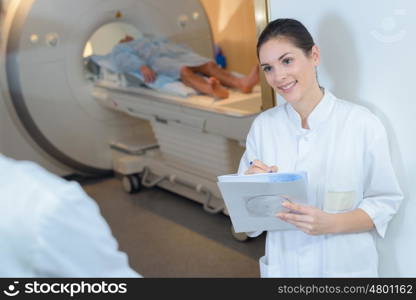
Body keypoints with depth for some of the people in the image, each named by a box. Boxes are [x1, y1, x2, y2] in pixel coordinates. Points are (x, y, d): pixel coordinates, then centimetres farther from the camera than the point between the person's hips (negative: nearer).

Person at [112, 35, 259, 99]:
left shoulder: (153, 39, 45)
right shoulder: (119, 49, 28)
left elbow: (177, 46, 29)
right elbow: (124, 60, 3)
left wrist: (191, 53, 9)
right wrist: (142, 66, -19)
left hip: (177, 53, 5)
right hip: (155, 59, -5)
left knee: (210, 64, -25)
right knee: (184, 70, -39)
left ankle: (241, 83, -50)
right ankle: (210, 90, -68)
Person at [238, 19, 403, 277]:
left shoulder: (363, 124, -14)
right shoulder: (262, 126, -5)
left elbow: (385, 201, -9)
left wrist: (331, 223, -22)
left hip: (346, 267, -2)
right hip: (283, 265, 3)